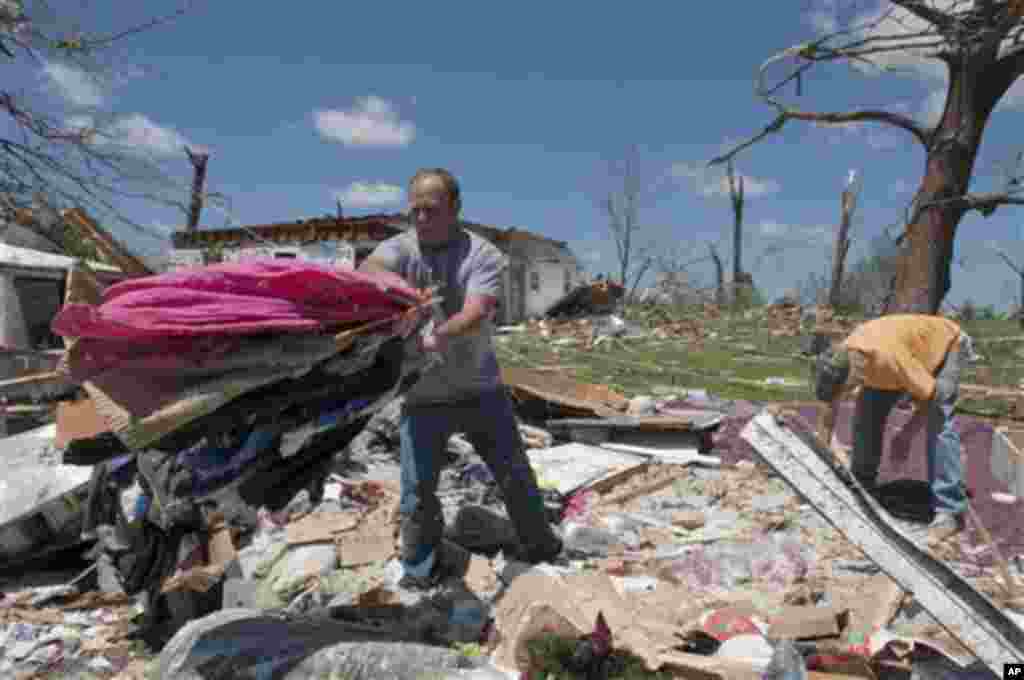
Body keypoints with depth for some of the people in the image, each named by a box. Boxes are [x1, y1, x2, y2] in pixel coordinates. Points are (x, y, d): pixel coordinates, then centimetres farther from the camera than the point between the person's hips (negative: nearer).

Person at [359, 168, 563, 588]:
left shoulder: (484, 255, -9)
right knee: (417, 493, 6)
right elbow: (367, 271, -29)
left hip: (479, 389, 0)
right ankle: (420, 569, 30)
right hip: (421, 396, 0)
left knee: (515, 476, 13)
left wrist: (432, 339, -45)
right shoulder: (400, 249, -5)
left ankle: (540, 548, 37)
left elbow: (474, 315, -25)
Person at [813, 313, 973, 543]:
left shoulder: (889, 357, -45)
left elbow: (930, 395, -29)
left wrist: (907, 434, -22)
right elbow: (828, 413, -9)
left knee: (938, 425, -19)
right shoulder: (838, 361, -24)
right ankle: (861, 484, 14)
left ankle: (949, 511, -14)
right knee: (867, 413, -2)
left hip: (946, 344, -6)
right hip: (908, 343, 6)